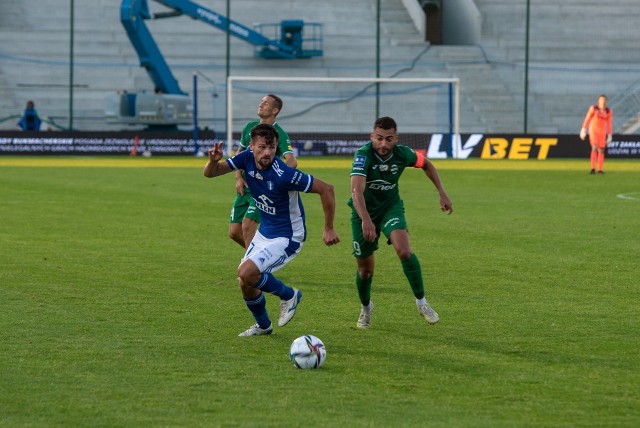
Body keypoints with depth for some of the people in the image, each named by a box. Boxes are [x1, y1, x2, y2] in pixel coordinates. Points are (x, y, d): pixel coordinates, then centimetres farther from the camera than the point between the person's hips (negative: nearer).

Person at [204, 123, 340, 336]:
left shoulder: (284, 174, -31)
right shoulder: (247, 158, -12)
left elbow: (326, 189, -24)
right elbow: (210, 173, -6)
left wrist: (329, 229, -17)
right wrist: (213, 160, -31)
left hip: (287, 237, -7)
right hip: (264, 231, 7)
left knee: (246, 273, -22)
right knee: (245, 284, 10)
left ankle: (288, 295, 4)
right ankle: (263, 325, 37)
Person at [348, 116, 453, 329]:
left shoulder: (403, 154, -17)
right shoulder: (363, 155, -31)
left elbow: (426, 164, 7)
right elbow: (357, 190, -45)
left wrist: (442, 193, 2)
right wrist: (366, 220, -59)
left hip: (391, 207, 1)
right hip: (364, 211, -1)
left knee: (404, 251, -26)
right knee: (365, 269, 6)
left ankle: (421, 302, -10)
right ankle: (365, 307, 38)